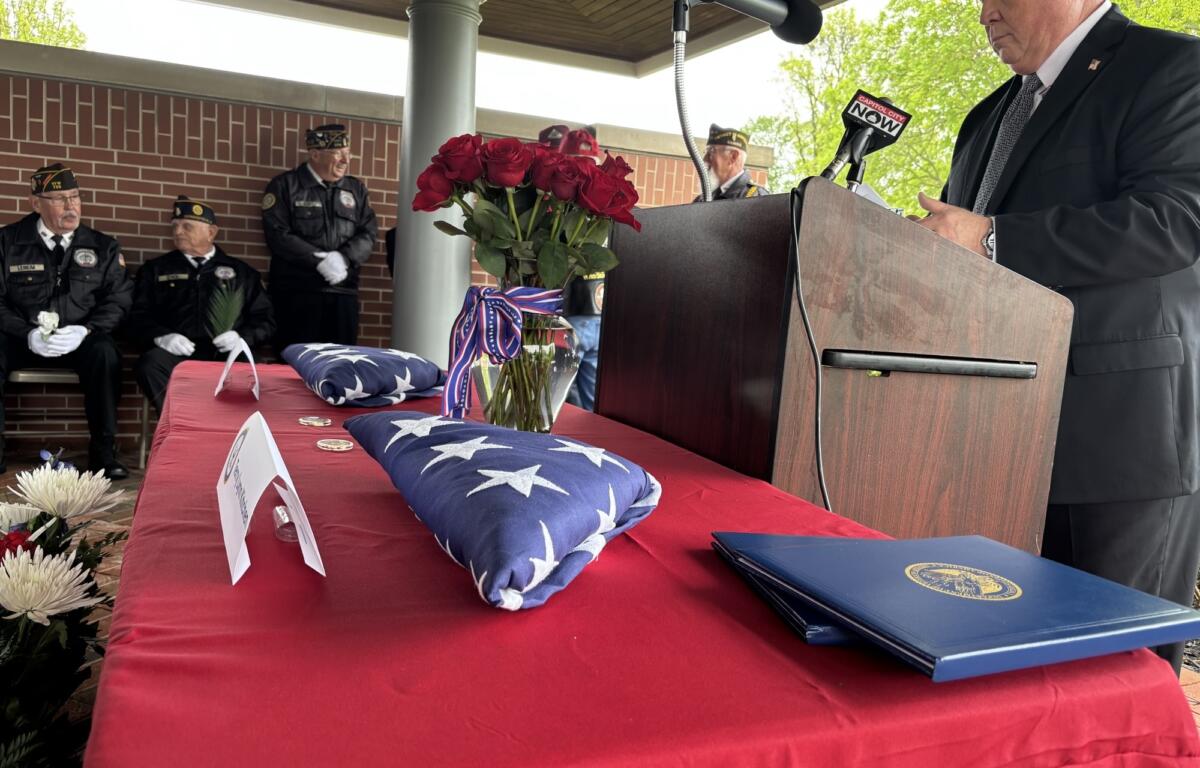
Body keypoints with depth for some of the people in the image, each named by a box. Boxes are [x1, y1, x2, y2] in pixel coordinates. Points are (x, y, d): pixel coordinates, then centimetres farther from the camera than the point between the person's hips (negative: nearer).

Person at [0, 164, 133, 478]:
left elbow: (119, 300, 2)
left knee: (104, 353, -34)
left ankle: (103, 452, -23)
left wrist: (85, 330, -16)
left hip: (79, 340, 0)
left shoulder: (103, 247, 7)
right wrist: (29, 334, -16)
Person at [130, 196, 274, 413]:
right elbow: (138, 316, 15)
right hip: (177, 352, 1)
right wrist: (161, 336, -7)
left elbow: (265, 319, 16)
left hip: (226, 354, -1)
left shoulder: (242, 272, 21)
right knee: (150, 364, -34)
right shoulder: (156, 268, 23)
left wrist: (243, 337, -5)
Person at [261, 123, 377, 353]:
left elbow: (367, 234, 7)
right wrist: (320, 260, -15)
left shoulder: (356, 189, 15)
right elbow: (278, 235, -7)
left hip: (343, 290, 4)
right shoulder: (285, 185, 2)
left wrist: (344, 258, -11)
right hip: (298, 290, -4)